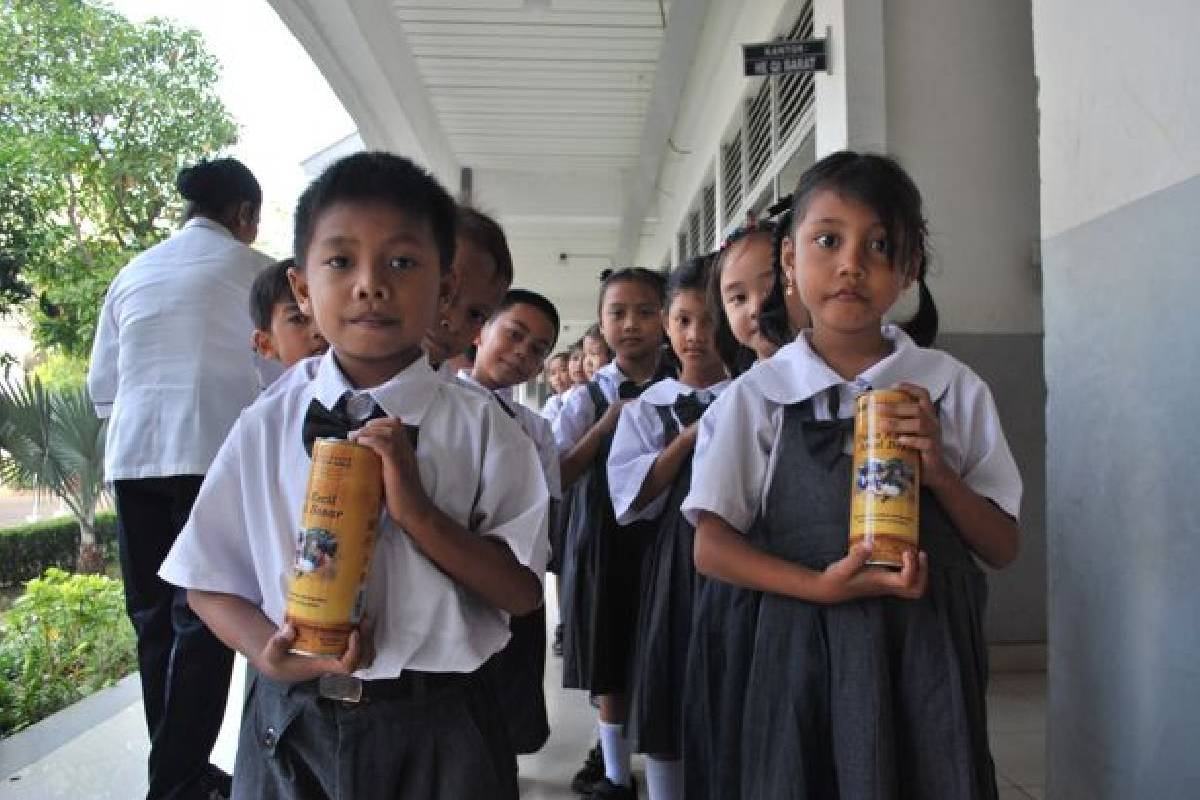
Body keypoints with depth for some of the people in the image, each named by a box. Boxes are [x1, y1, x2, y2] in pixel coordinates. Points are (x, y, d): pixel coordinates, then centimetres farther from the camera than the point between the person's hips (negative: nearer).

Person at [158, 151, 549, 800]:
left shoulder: (477, 426, -8)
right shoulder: (266, 426, -2)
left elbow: (522, 591, -10)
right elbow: (210, 581, 4)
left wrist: (416, 508, -22)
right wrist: (268, 649, -15)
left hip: (437, 730, -1)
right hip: (292, 723, 2)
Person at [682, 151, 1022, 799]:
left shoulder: (954, 389, 1)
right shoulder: (757, 395, -3)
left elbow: (1002, 546, 4)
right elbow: (711, 548, -5)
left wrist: (938, 471, -13)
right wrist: (820, 587, -20)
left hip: (927, 650, 2)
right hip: (800, 654, -1)